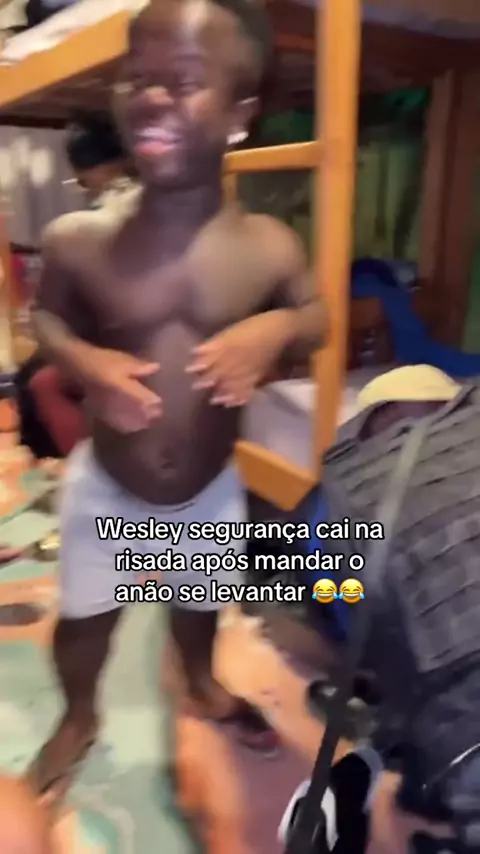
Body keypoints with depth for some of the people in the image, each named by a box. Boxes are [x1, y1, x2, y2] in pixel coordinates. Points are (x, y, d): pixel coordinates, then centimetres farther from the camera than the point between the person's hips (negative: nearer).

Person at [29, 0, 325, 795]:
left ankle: (202, 685, 62)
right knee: (83, 618, 20)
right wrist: (81, 359, -21)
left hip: (212, 492, 1)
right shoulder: (77, 239, -17)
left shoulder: (270, 246, -15)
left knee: (200, 604, 27)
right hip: (104, 490, 0)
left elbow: (316, 315, 3)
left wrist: (276, 329, -21)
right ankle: (79, 716, 54)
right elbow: (46, 317, 1)